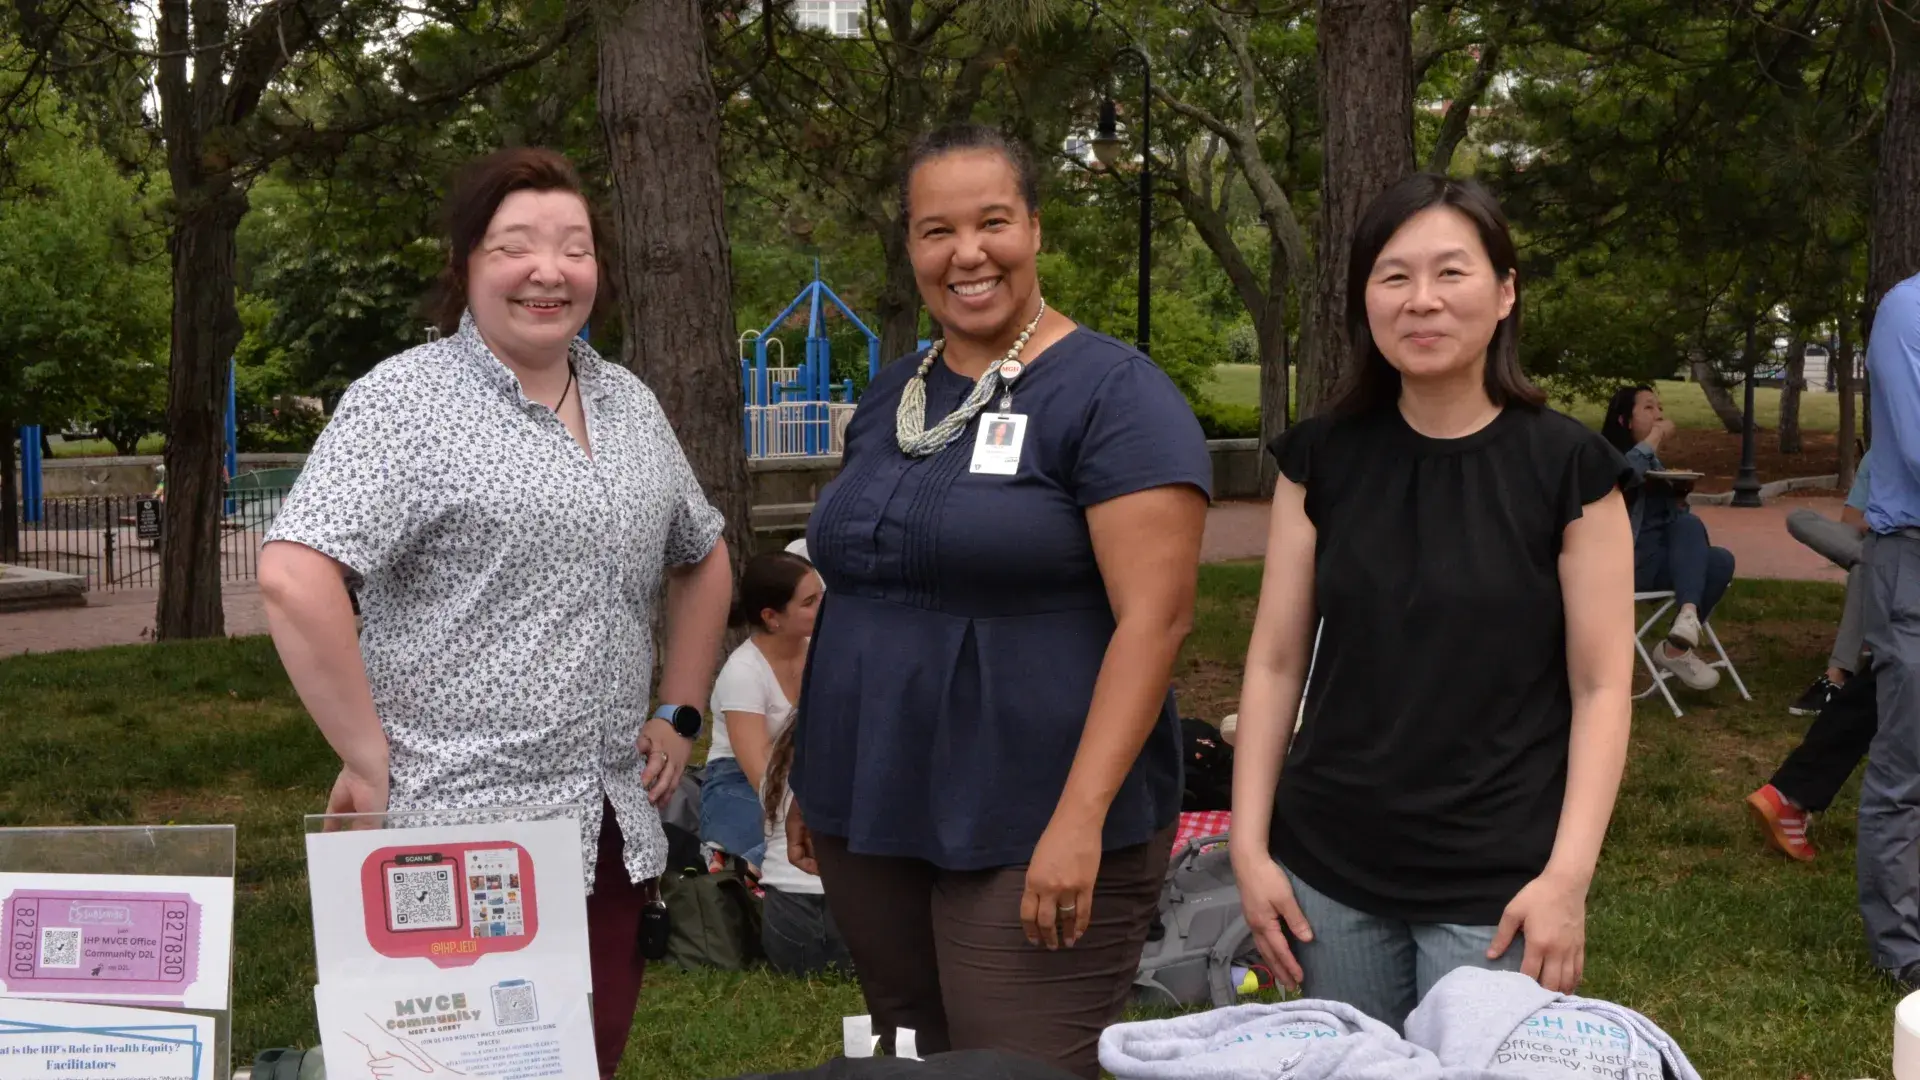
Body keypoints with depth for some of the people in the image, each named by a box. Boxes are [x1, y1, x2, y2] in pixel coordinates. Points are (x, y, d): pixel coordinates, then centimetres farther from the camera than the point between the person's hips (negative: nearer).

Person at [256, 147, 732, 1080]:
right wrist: (370, 763, -17)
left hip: (615, 834, 6)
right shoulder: (409, 401, -8)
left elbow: (703, 558, 27)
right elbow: (292, 578, -19)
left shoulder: (630, 405, 13)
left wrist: (680, 713, 17)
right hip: (460, 830, -6)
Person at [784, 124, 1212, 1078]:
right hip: (869, 822, 7)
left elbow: (1154, 617, -16)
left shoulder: (1113, 393, -10)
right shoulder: (890, 397, 12)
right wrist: (815, 775, 16)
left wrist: (1080, 817, -22)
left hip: (1033, 838, -7)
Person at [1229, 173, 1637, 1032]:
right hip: (1328, 870, 3)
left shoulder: (1567, 467, -6)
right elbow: (1276, 662, 5)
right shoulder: (1322, 459, 2)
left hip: (1496, 882, -3)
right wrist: (1249, 843, -1)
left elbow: (1601, 686, -6)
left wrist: (1566, 876, -14)